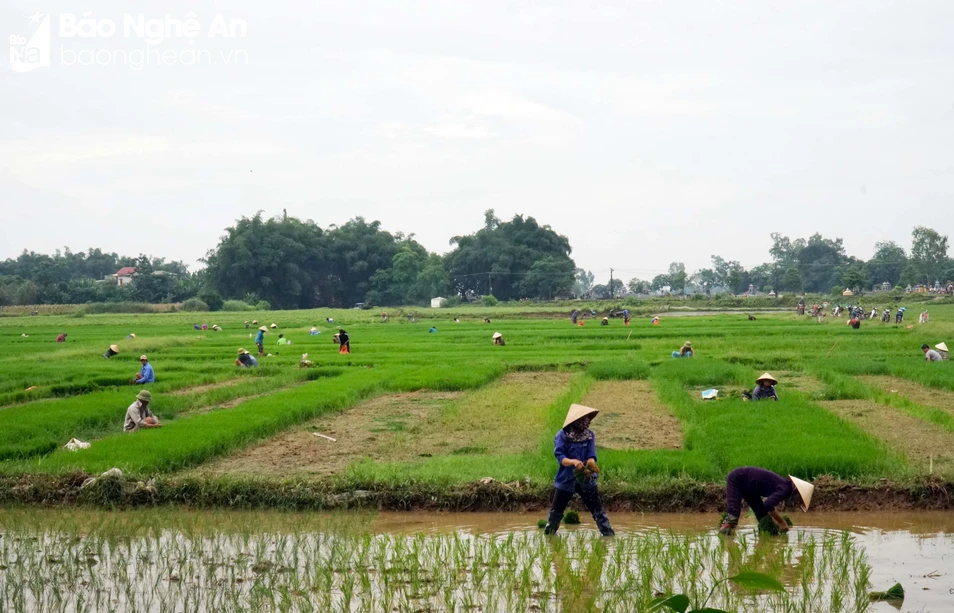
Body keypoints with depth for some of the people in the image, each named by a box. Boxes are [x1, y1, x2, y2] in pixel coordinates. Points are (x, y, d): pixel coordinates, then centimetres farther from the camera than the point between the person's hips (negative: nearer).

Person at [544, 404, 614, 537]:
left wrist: (591, 464, -33)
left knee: (597, 509, -2)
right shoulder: (562, 435, -12)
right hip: (565, 480, -2)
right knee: (556, 511, 9)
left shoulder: (589, 435, -3)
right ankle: (548, 535, 28)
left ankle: (609, 535, 1)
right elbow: (559, 456, -20)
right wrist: (573, 462, -38)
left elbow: (591, 456, -10)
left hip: (586, 480, 2)